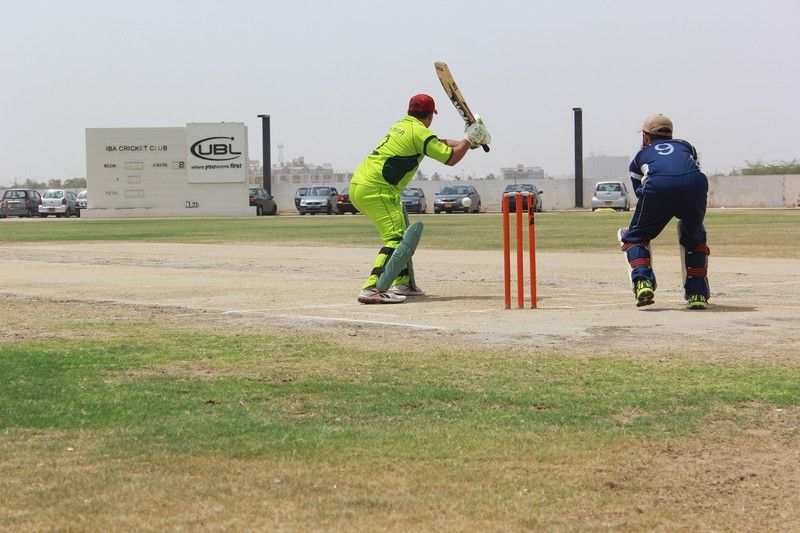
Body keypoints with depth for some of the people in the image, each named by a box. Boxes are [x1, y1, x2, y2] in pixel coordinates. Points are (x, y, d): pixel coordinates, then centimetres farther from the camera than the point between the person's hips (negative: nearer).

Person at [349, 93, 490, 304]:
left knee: (401, 232, 21)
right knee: (396, 237, -17)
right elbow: (451, 158, -4)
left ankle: (402, 283, 24)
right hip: (375, 190, -10)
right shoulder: (420, 132, -7)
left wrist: (465, 142, 27)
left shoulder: (401, 125, 20)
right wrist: (469, 140, 10)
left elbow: (438, 144, 31)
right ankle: (371, 289, -32)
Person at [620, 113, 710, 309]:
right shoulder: (685, 146, 39)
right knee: (694, 236, 28)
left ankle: (642, 280, -6)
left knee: (634, 237, 20)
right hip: (695, 182, 2)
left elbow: (641, 192, 31)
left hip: (658, 186, -2)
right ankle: (698, 293, 17)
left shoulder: (640, 156, 34)